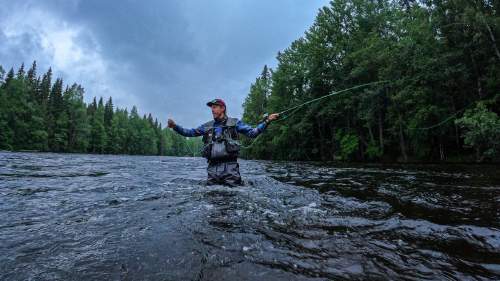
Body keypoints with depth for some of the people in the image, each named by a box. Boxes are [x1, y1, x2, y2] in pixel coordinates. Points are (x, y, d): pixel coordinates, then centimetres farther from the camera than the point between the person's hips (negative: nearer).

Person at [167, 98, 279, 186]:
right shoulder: (207, 126, 18)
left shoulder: (234, 123, 9)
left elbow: (252, 132, 5)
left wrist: (267, 121, -4)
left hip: (230, 167, -3)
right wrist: (175, 126, 7)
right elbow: (189, 132, 19)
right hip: (212, 168, 4)